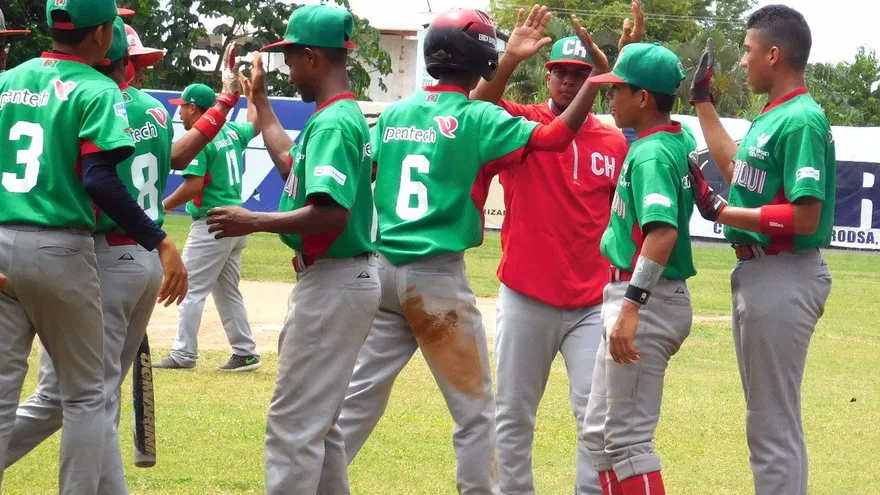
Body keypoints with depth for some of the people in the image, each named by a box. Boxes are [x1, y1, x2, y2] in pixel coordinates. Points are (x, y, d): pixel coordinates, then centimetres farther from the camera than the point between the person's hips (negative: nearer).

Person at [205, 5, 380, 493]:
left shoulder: (333, 123, -19)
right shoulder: (343, 115, 13)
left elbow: (331, 214, -30)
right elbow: (290, 164, 31)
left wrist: (255, 222, -22)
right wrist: (259, 98, 35)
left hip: (333, 283, -11)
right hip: (336, 279, 11)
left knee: (293, 424, -9)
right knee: (317, 419, 19)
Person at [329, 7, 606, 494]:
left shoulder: (393, 114, 9)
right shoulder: (478, 119, -8)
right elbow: (554, 136, -17)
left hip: (381, 271, 5)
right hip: (438, 278, -5)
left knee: (358, 398, 12)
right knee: (474, 411, 6)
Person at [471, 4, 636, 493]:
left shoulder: (614, 142, 5)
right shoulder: (521, 124, -1)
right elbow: (478, 109, -21)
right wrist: (510, 60, -35)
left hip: (592, 303, 1)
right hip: (525, 298, -1)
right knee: (513, 416, 7)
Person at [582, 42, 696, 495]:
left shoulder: (651, 154, -18)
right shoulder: (681, 140, 9)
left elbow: (662, 231, -30)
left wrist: (631, 306, -37)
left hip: (647, 302, -10)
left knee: (628, 438, -9)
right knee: (600, 431, 16)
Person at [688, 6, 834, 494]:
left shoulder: (801, 121, -18)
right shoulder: (771, 116, 13)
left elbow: (805, 217, -24)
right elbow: (737, 170, 31)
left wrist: (720, 212, -20)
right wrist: (703, 101, 33)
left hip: (782, 279, -11)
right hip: (755, 272, 11)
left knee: (774, 425, -7)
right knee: (768, 420, 18)